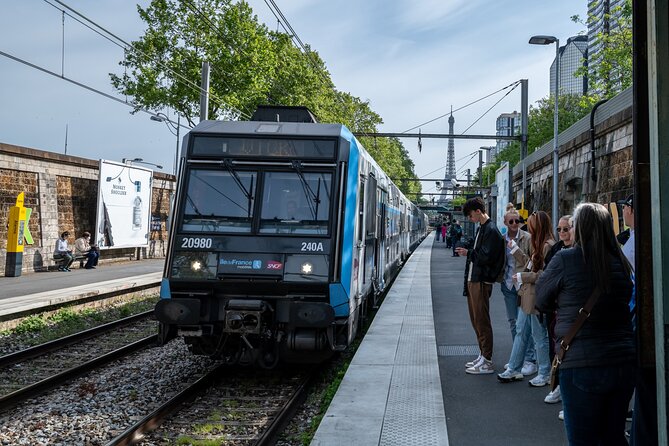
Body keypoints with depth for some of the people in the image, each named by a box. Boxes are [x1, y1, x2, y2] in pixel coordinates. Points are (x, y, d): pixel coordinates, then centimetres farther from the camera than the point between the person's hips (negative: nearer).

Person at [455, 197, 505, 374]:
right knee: (476, 320, 15)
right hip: (474, 279, 10)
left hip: (482, 281, -10)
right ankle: (483, 356, 24)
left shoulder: (491, 231, -15)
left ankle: (487, 362, 1)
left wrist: (468, 253, -11)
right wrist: (467, 252, 6)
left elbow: (486, 257, -21)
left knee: (482, 321, -5)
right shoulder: (481, 229, 17)